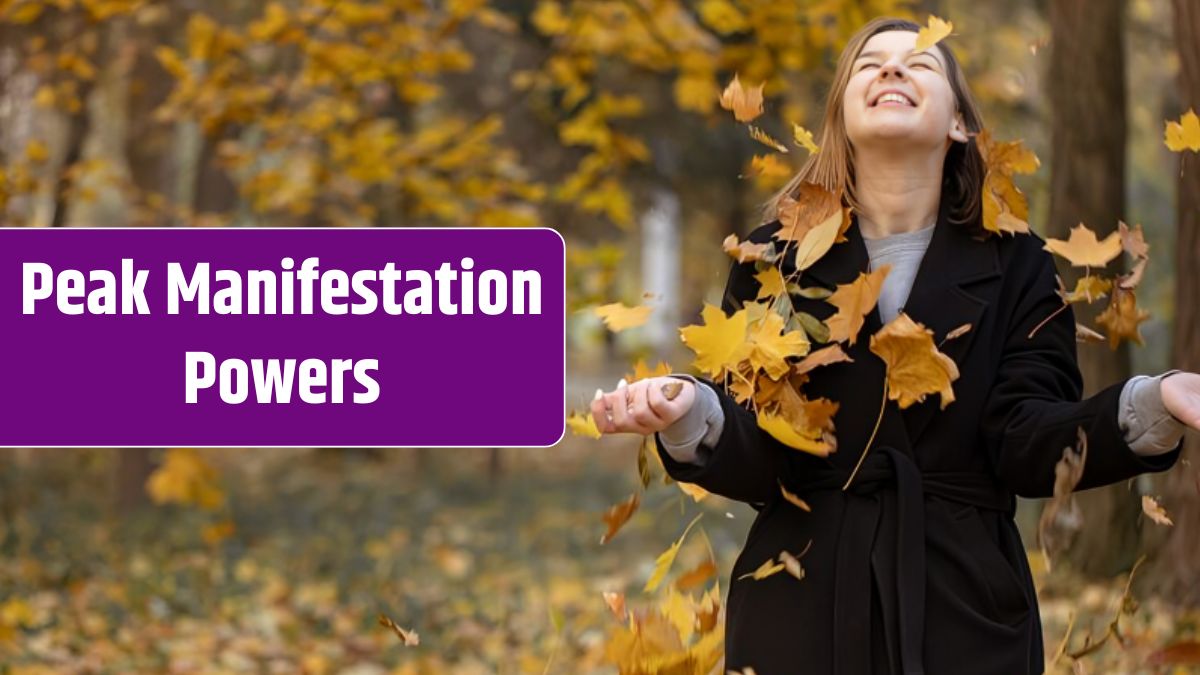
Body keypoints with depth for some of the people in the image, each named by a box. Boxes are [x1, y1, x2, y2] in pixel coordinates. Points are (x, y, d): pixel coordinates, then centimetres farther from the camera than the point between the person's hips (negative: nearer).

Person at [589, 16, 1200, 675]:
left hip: (967, 606, 0)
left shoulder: (1016, 266, 3)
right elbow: (758, 461, -6)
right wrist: (692, 412, -29)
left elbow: (1026, 446, -8)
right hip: (801, 609, 0)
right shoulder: (774, 257, 1)